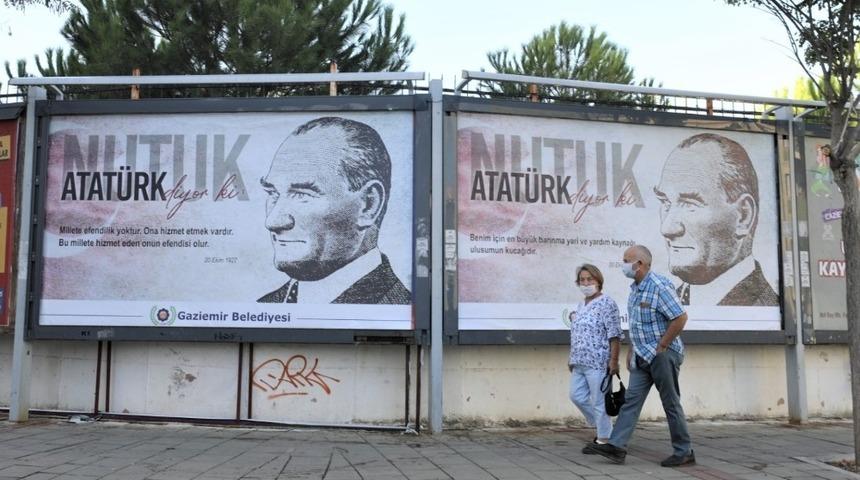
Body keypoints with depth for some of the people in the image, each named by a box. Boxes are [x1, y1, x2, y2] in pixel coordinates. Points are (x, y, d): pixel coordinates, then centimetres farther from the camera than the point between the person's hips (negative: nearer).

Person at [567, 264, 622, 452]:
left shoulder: (607, 303, -7)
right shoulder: (581, 305, 17)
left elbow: (614, 335, -12)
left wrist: (614, 360, -16)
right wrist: (571, 358, 20)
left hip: (598, 362, -8)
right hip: (579, 362, 8)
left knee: (599, 401, -2)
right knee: (577, 396, 9)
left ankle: (604, 439, 11)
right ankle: (601, 426, 26)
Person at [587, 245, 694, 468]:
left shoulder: (660, 286, -18)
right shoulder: (635, 288, 11)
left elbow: (680, 318, -22)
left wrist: (661, 347, -18)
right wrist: (632, 351, 17)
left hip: (663, 355, -9)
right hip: (642, 356, 9)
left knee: (671, 403, 1)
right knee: (631, 399, 3)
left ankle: (684, 453, 14)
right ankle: (616, 446, 2)